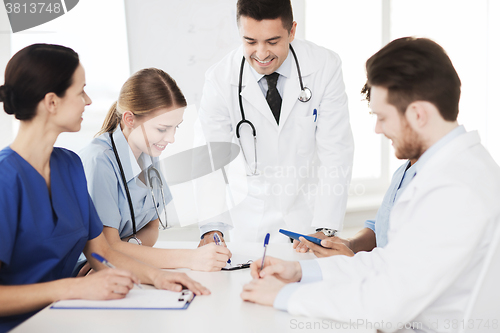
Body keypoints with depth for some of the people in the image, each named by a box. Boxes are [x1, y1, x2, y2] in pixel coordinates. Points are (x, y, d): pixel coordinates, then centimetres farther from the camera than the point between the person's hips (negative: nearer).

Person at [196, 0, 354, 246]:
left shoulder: (325, 67, -14)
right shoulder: (220, 79, -13)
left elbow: (336, 153, -14)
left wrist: (325, 229, -23)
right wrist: (212, 228, -28)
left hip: (310, 210, 0)